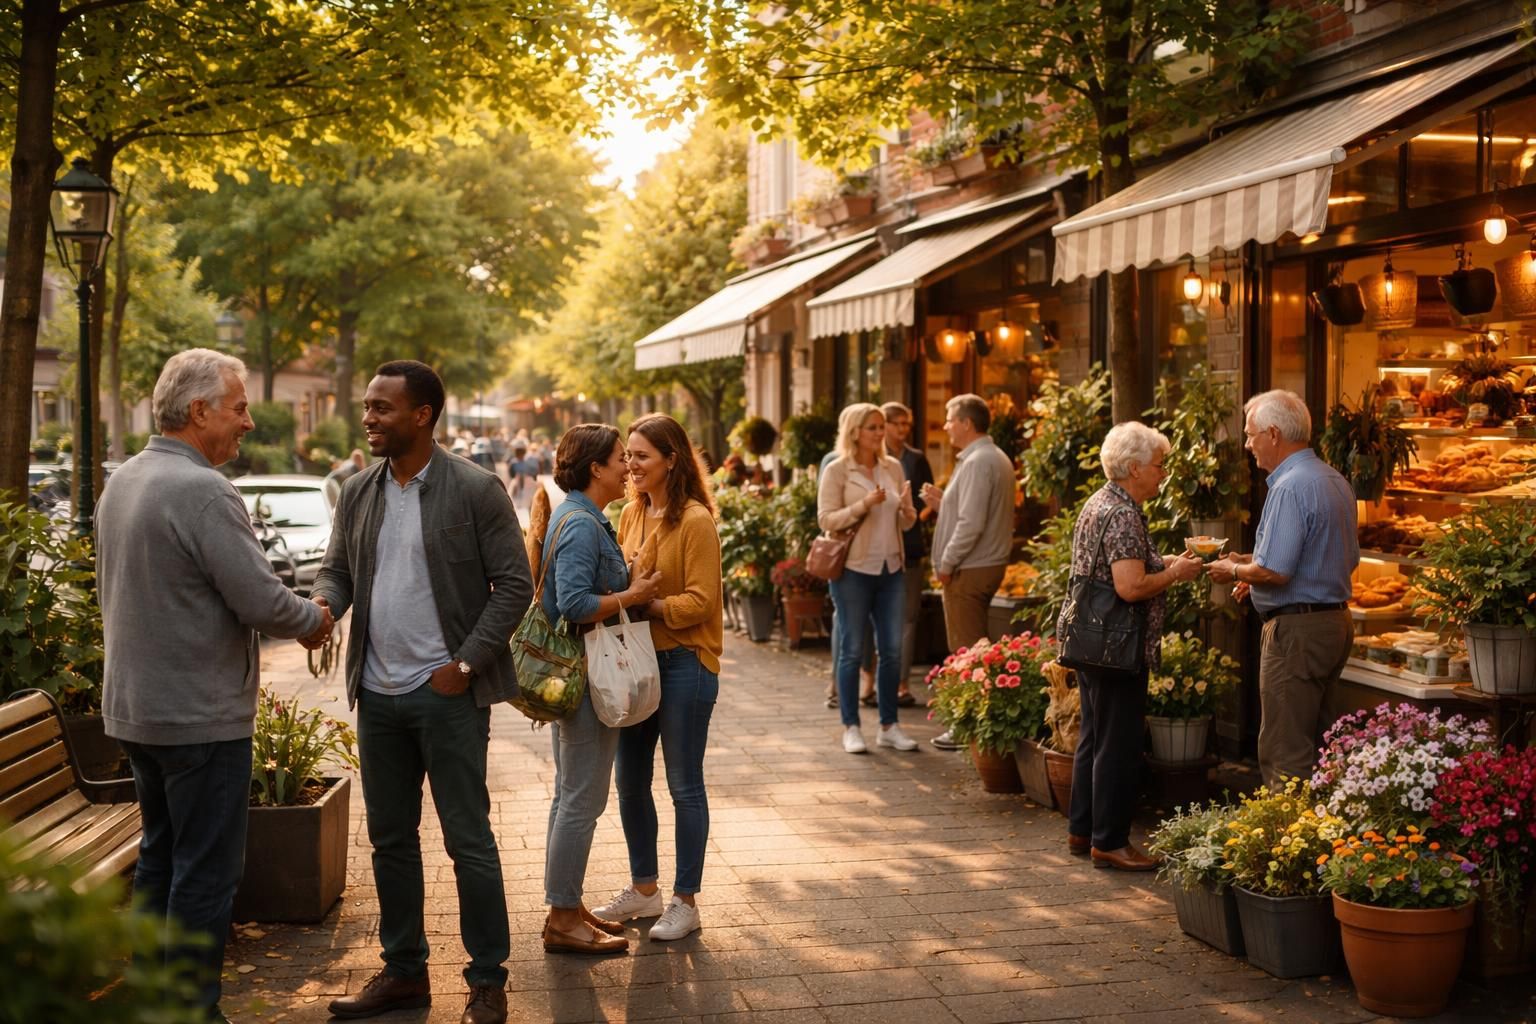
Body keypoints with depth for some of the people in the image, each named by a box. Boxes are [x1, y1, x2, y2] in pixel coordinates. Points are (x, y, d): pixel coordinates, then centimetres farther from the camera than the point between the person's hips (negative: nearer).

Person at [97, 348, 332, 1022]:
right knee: (206, 870, 1)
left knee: (161, 853, 20)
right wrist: (314, 620, -2)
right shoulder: (203, 492, -21)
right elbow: (261, 600, -22)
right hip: (199, 713, -9)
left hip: (133, 707, 9)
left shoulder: (122, 482, 8)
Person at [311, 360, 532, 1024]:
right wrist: (325, 602, -10)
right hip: (378, 694, 6)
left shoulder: (475, 490, -8)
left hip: (447, 694, -5)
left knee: (469, 840, 2)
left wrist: (464, 663, -12)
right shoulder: (358, 494, 8)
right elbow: (336, 568, 14)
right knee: (390, 839, 14)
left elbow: (514, 584, -8)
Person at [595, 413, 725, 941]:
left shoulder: (695, 521, -13)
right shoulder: (631, 513, 8)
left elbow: (700, 601, -17)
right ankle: (644, 888, 30)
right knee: (631, 783, 15)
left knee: (684, 787, 4)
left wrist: (647, 605, -25)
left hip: (684, 663, -7)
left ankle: (685, 902, 16)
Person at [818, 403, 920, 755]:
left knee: (892, 649, 6)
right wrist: (864, 505, -21)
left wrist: (906, 508, -8)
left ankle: (889, 726, 16)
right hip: (854, 569, -5)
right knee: (852, 649, 1)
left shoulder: (893, 468, 9)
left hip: (891, 568, 5)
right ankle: (850, 728, 9)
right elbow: (825, 519, -9)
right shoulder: (837, 470, -4)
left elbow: (906, 522, 14)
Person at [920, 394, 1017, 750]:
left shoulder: (977, 462, -17)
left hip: (968, 570, -10)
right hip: (987, 564, 10)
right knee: (975, 647, 15)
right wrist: (942, 502, 11)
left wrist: (946, 564, -15)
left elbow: (971, 524, -23)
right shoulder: (996, 458, 15)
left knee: (966, 651, -4)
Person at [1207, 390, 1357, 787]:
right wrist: (1254, 565, 19)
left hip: (1296, 631, -10)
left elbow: (1275, 572, -24)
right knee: (1311, 746, 18)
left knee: (1286, 754, -4)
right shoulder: (1336, 481, 13)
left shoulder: (1289, 488, -18)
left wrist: (1234, 570, -3)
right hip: (1335, 622, 10)